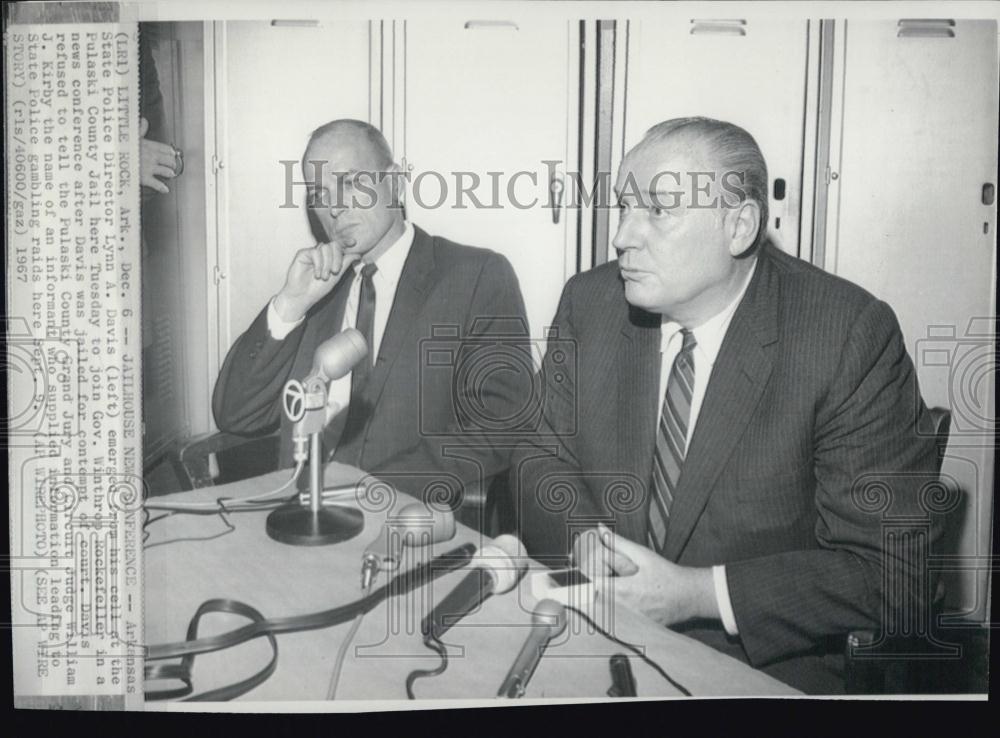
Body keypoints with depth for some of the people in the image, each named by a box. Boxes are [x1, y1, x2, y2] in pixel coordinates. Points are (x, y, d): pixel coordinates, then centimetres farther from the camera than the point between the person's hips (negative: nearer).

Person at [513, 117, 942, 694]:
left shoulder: (851, 337, -16)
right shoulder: (590, 302, -2)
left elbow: (895, 567, -15)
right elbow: (543, 454, 6)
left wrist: (699, 593, -22)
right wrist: (582, 538, -15)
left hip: (766, 664, -1)